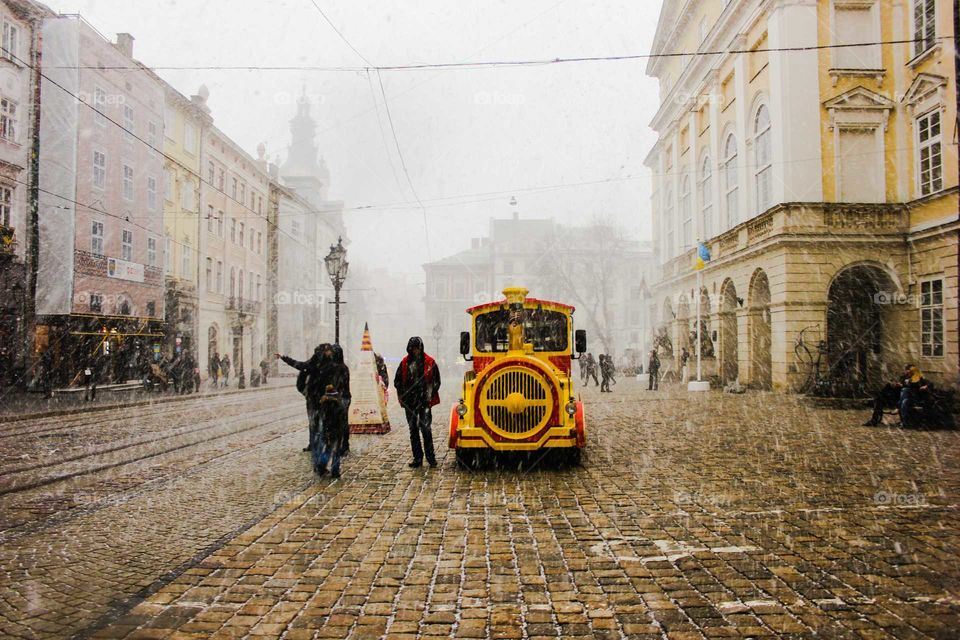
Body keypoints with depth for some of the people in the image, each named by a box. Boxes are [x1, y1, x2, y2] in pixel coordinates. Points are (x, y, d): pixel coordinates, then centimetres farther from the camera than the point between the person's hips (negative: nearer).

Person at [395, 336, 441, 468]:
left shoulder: (430, 362, 0)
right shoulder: (405, 363, 6)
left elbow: (436, 381, 5)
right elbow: (397, 380, 14)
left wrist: (431, 394, -4)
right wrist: (401, 395, 3)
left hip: (424, 401, -3)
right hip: (410, 402, 3)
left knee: (425, 428, -9)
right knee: (413, 430, 7)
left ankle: (431, 457, 2)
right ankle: (417, 458, 15)